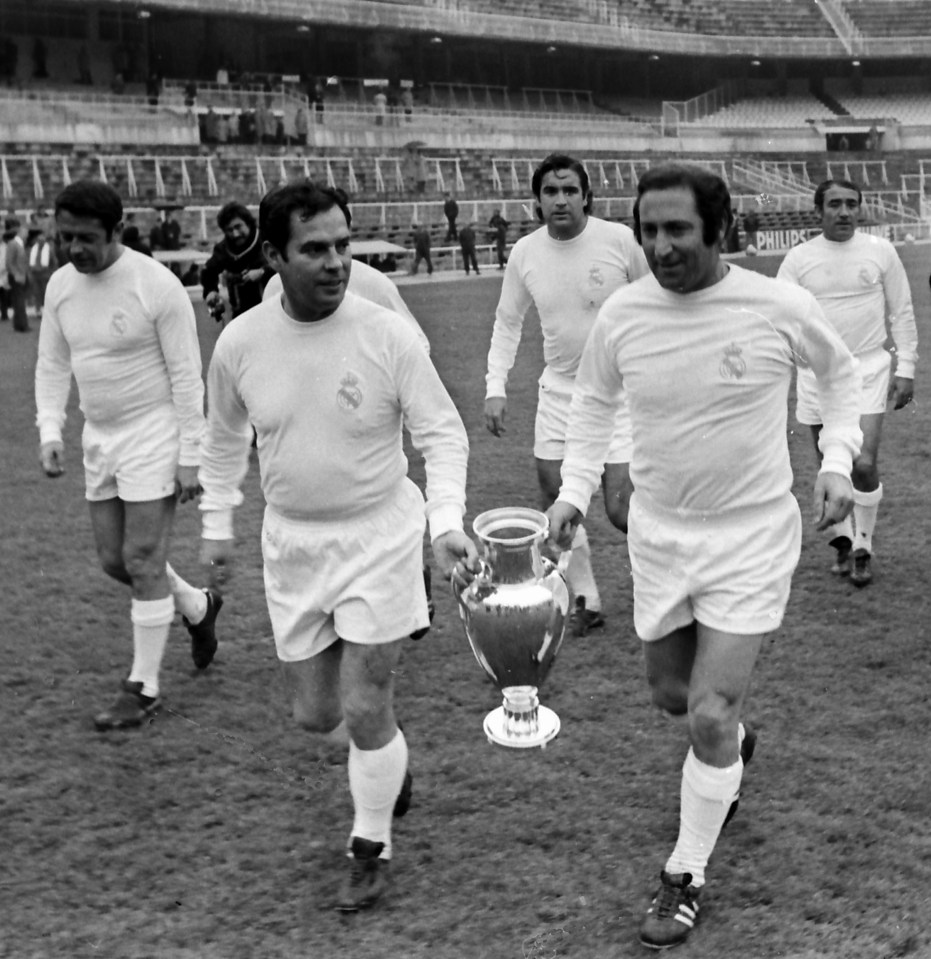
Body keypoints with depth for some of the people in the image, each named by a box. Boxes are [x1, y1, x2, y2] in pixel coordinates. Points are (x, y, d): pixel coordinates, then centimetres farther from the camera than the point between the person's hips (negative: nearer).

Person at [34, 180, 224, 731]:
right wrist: (50, 431, -1)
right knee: (114, 560, 12)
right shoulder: (61, 285, 3)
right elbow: (53, 365, 12)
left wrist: (190, 455, -15)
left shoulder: (156, 286, -17)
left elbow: (187, 375, -14)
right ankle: (199, 607, 38)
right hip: (100, 438, 7)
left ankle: (144, 689, 7)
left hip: (152, 437, -7)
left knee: (142, 563, -6)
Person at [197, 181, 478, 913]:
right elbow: (224, 440, 9)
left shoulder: (389, 335, -17)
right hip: (292, 543, 4)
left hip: (380, 538, -3)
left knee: (365, 712, -1)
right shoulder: (240, 343, -8)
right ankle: (388, 751, 46)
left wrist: (447, 522, -24)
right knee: (314, 712, 12)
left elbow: (443, 432, -10)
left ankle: (371, 849, 24)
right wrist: (218, 528, 11)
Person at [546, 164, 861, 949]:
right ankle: (735, 743, 55)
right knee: (673, 694, 19)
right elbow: (594, 400, 9)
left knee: (709, 715, -8)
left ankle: (686, 878, 14)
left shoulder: (780, 308, -16)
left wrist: (838, 459, -6)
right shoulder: (621, 315, -9)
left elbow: (839, 370, 5)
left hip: (752, 534, -3)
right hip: (659, 532, 4)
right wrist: (574, 488, -2)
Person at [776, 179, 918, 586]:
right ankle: (842, 542, 28)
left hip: (867, 370, -1)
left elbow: (902, 313, 6)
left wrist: (906, 369, 1)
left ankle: (862, 547, 7)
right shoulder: (798, 258, 0)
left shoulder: (880, 251, 1)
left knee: (863, 464, -12)